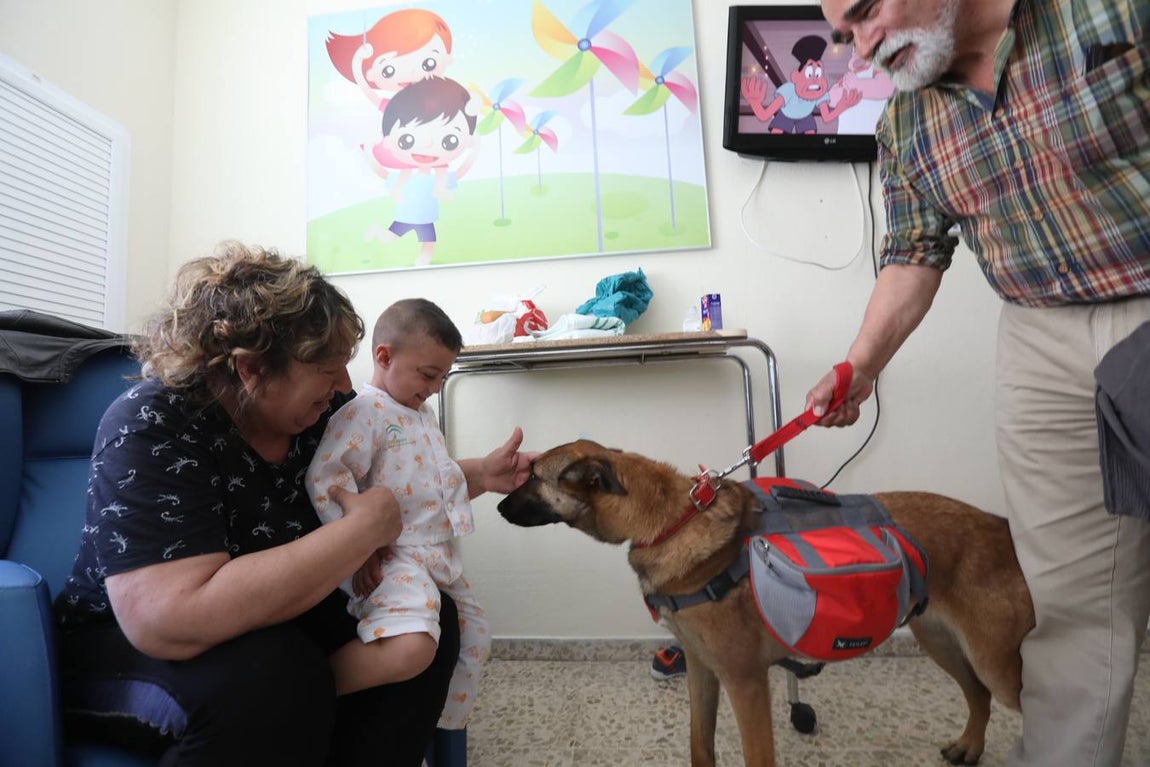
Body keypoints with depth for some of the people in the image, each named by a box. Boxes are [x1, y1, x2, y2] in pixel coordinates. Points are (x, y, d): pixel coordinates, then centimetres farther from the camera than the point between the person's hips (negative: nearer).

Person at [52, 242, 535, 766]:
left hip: (270, 625, 6)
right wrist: (365, 528, -36)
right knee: (275, 676, -36)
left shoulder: (324, 408, -10)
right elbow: (176, 622, -39)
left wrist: (478, 474, -2)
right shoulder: (150, 426, -27)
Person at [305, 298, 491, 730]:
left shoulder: (424, 414, 17)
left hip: (440, 555, 10)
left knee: (475, 639, 18)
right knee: (410, 649, -33)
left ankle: (444, 728, 38)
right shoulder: (364, 413, -13)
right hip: (390, 558, -10)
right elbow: (323, 480, -22)